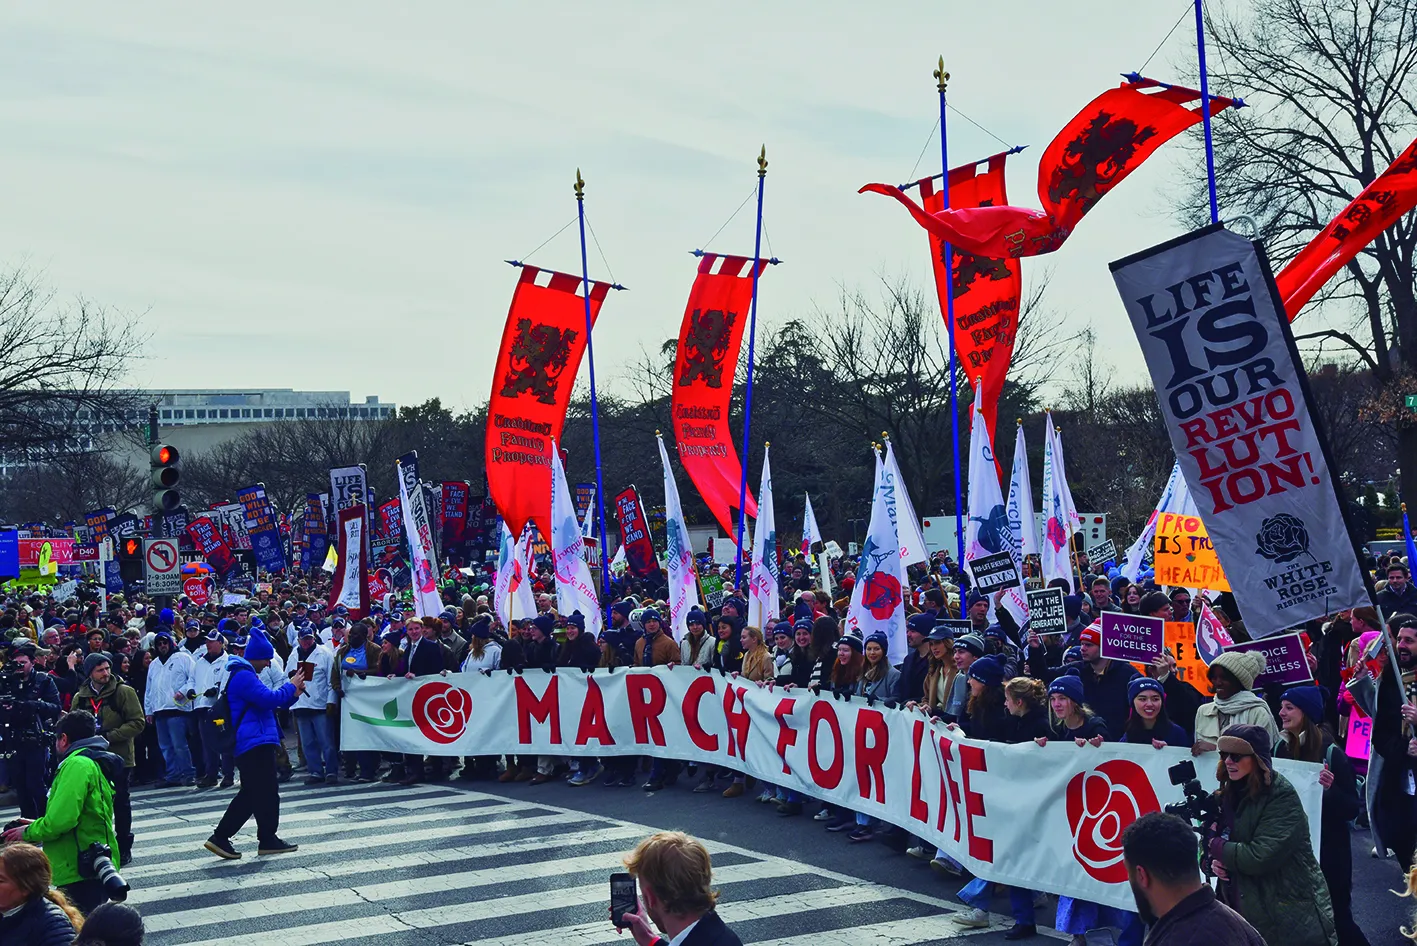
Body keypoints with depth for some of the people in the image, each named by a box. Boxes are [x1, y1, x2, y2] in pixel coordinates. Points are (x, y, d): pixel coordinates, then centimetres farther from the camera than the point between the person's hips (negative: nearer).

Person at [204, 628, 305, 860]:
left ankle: (220, 837, 12)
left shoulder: (243, 674, 21)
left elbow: (267, 702, 24)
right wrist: (291, 686, -9)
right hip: (255, 743, -11)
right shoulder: (244, 676, -15)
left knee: (251, 794, 13)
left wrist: (292, 694, 8)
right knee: (266, 793, -3)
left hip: (249, 745, 11)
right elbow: (269, 699, -24)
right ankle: (268, 839, 4)